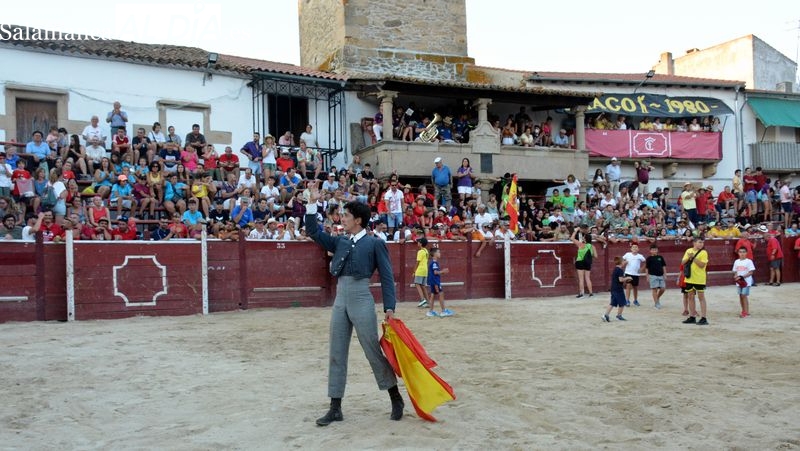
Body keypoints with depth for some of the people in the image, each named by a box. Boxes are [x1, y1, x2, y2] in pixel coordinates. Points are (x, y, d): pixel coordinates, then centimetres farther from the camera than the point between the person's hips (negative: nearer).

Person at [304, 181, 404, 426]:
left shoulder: (375, 243, -3)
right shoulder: (340, 241, 13)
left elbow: (386, 277, -4)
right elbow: (313, 232, 15)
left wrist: (389, 307, -12)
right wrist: (312, 203, 6)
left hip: (362, 300, -6)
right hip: (340, 300, 6)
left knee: (374, 351, 1)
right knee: (336, 354, 7)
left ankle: (396, 398, 19)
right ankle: (335, 408, 14)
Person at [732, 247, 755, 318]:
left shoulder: (749, 261, -7)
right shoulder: (736, 261, 9)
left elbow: (751, 272, -11)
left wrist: (742, 277, -18)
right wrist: (736, 277, -9)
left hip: (746, 281, -5)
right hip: (739, 282, 5)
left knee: (744, 295, -9)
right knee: (741, 296, 8)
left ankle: (746, 312, -4)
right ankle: (744, 311, 18)